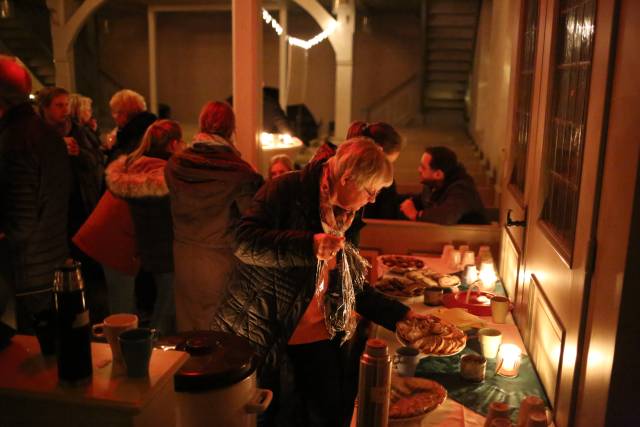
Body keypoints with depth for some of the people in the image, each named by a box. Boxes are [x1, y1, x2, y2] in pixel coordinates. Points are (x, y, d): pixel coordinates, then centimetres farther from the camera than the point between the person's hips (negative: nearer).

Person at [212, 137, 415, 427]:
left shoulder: (348, 216, 6)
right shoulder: (288, 191, -14)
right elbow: (244, 242, -26)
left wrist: (399, 316, 4)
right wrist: (309, 246, -37)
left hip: (318, 338, 6)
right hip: (263, 335, -6)